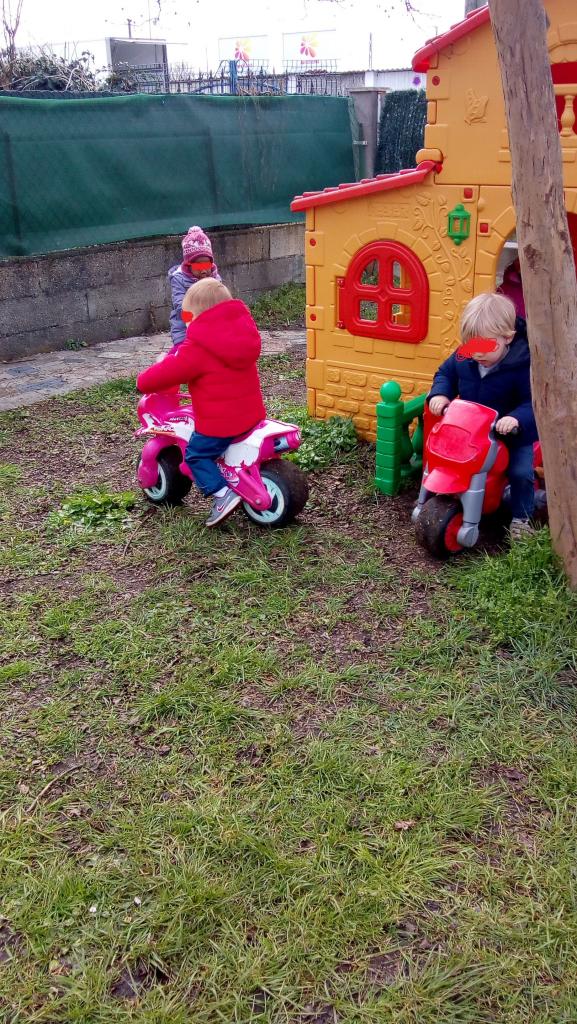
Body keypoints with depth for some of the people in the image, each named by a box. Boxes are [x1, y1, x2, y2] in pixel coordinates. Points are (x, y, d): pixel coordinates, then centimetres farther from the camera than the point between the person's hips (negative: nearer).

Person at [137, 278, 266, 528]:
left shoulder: (198, 347, -17)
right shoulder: (243, 328, 6)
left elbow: (166, 374, -16)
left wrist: (144, 382, 5)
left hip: (219, 422, -8)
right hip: (251, 413, 8)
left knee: (196, 455, 7)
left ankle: (221, 493, -8)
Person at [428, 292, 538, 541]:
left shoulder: (523, 365, -26)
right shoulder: (463, 357, -11)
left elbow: (533, 403, -26)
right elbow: (446, 373, 7)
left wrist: (517, 419, -46)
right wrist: (440, 394, -14)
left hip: (511, 434, -4)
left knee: (521, 472, -16)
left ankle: (520, 519, 7)